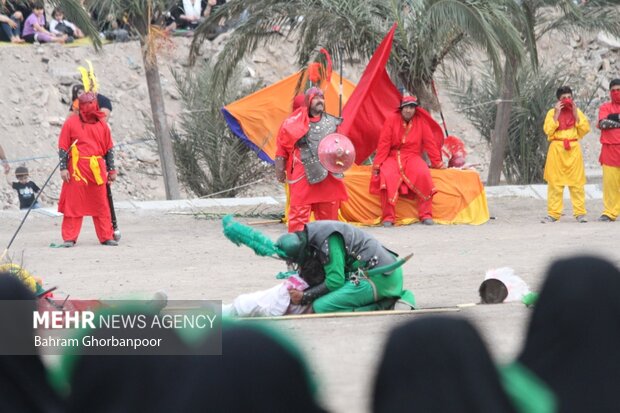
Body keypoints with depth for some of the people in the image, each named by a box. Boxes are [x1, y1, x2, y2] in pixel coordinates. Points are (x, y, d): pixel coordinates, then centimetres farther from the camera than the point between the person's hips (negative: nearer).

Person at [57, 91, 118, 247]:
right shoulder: (71, 123, 1)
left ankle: (106, 237, 13)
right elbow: (63, 148, 0)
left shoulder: (101, 125, 11)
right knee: (73, 204, -1)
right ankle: (69, 238, 2)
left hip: (98, 170, 3)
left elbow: (109, 149, 15)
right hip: (77, 169, -3)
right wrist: (63, 168, -7)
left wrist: (111, 170, 12)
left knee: (101, 205, 6)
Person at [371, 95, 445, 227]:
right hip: (393, 157, -1)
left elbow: (430, 143, 6)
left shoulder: (421, 122, 2)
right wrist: (377, 165, -7)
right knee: (388, 176, -33)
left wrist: (438, 163, 8)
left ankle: (426, 214, -20)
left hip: (412, 157, 1)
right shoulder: (392, 120, -2)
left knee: (423, 174, -31)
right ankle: (388, 217, -27)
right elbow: (383, 144, -3)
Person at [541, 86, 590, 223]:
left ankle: (580, 213, 0)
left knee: (577, 181, -2)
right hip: (557, 149, -1)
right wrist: (557, 114, -10)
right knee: (555, 182, -3)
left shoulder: (577, 112, 11)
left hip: (573, 150, 1)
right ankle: (553, 213, -1)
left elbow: (585, 129, 0)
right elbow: (548, 130, -7)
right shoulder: (552, 112, 6)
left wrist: (575, 114, -6)